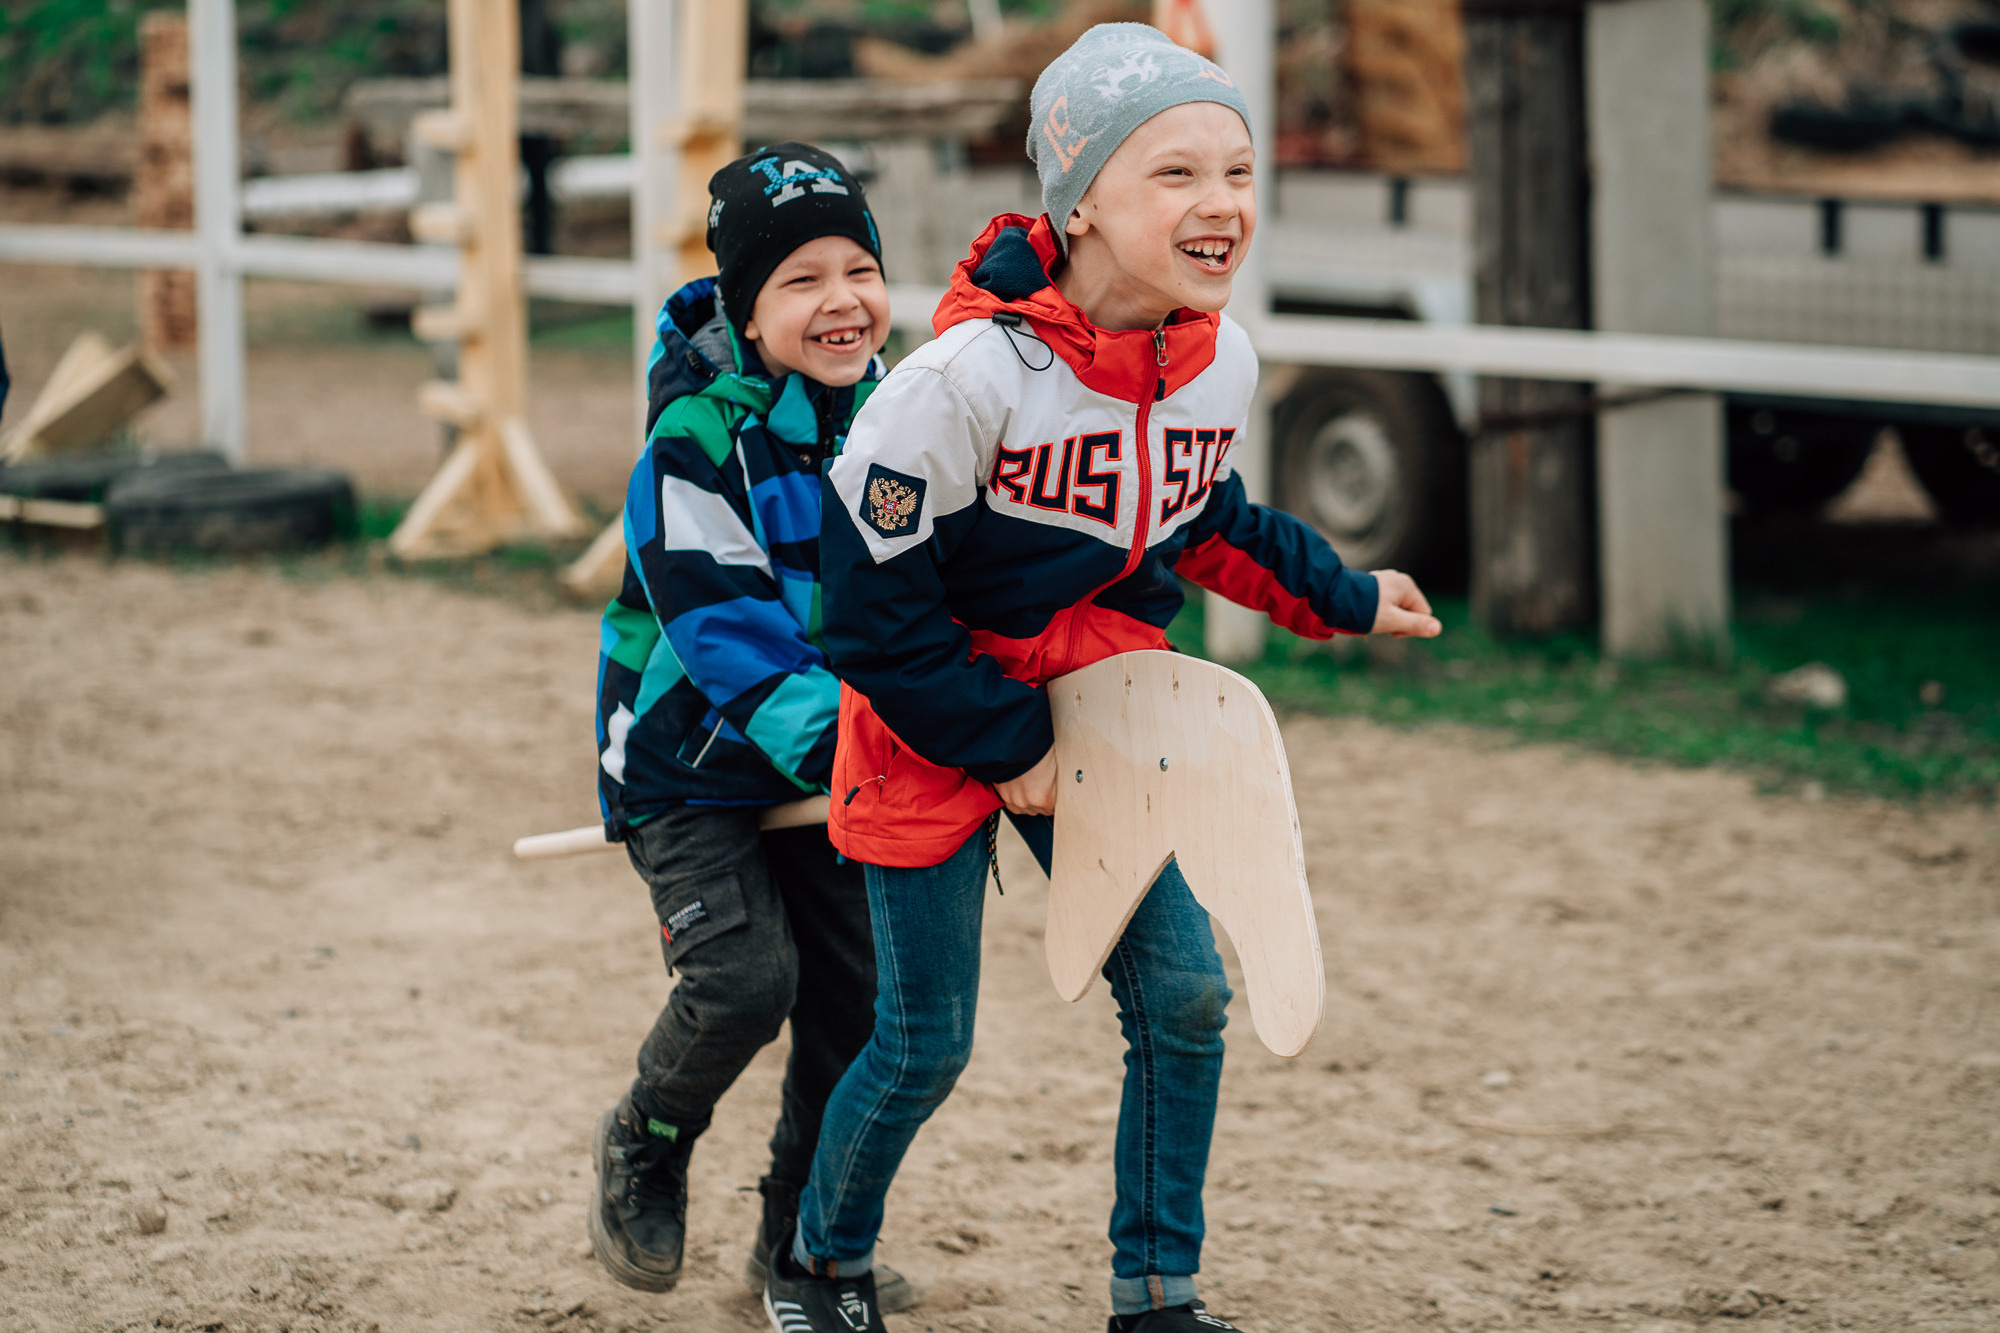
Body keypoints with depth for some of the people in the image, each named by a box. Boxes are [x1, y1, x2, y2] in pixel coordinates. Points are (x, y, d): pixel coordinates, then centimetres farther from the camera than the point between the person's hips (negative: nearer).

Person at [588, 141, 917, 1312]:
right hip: (690, 764, -6)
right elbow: (734, 641, -28)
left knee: (858, 996, 3)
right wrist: (843, 753, -37)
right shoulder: (695, 445, -22)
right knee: (744, 977, -20)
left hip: (832, 760, 6)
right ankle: (645, 1148, 11)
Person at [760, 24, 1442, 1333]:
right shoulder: (970, 376, -28)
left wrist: (1340, 596, 24)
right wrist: (1003, 747, -16)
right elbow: (875, 605, -20)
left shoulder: (1221, 364, -7)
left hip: (1095, 718, 6)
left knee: (1185, 994, -1)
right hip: (934, 728, -5)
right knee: (926, 1041, 0)